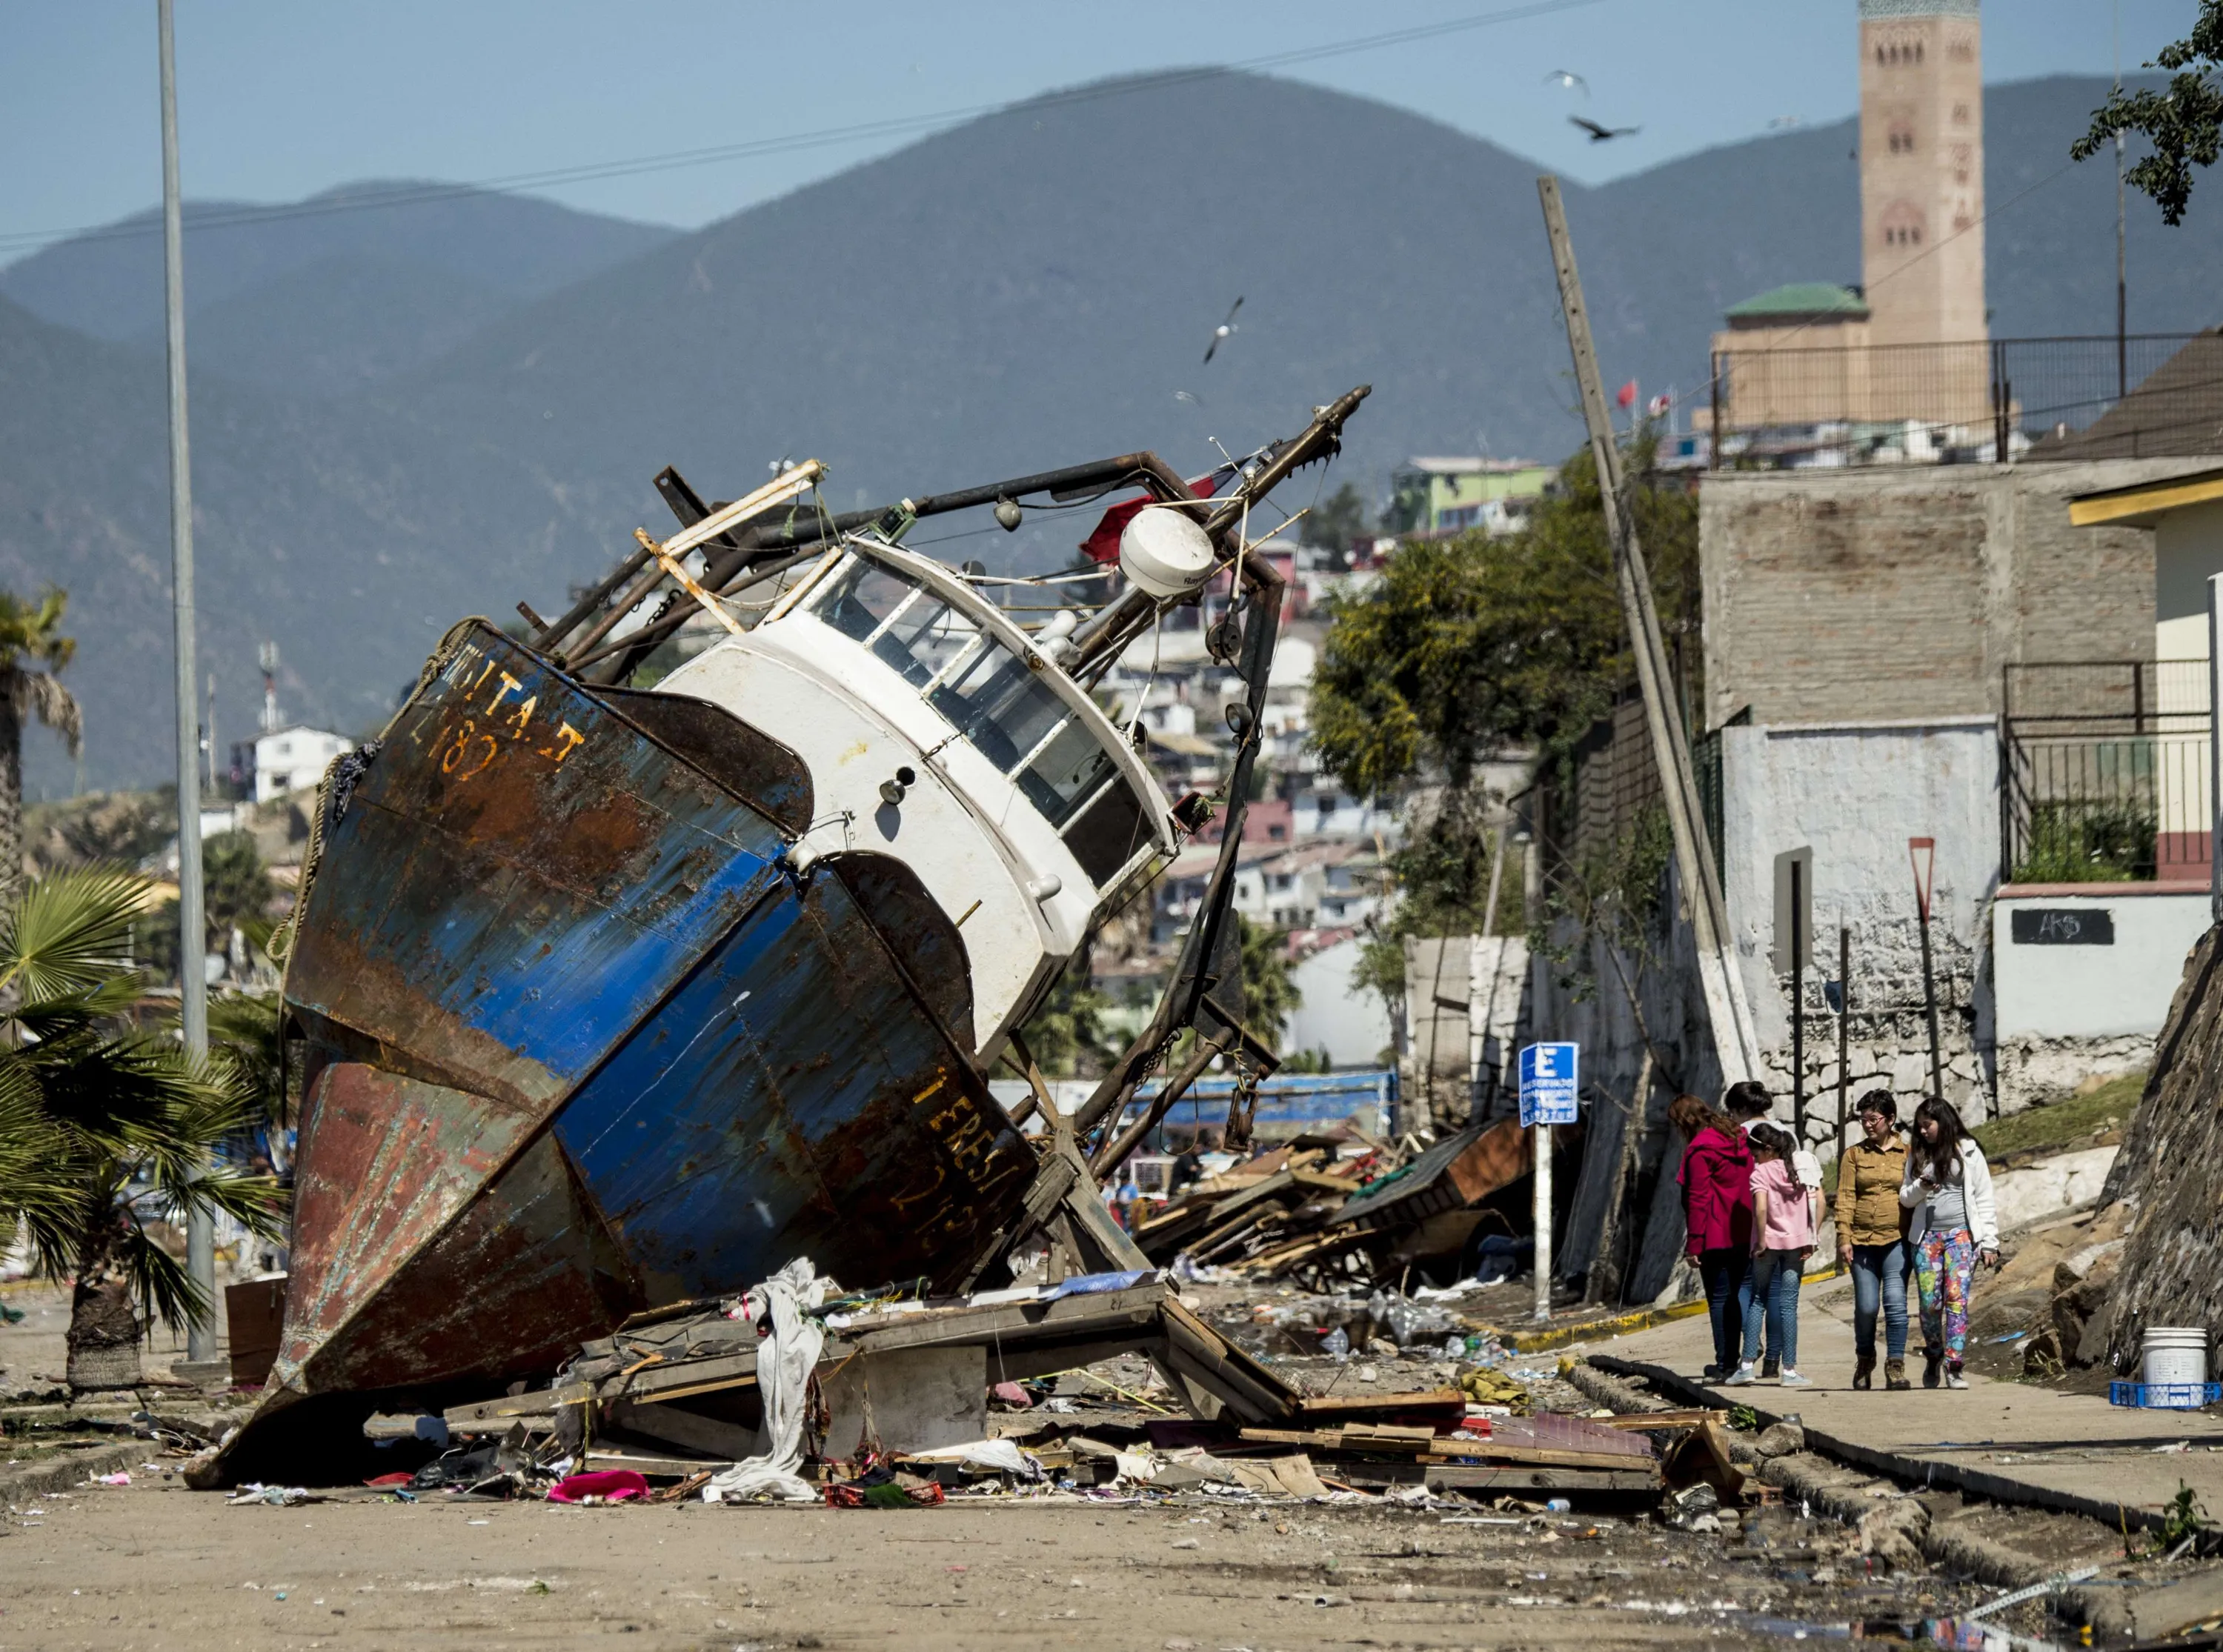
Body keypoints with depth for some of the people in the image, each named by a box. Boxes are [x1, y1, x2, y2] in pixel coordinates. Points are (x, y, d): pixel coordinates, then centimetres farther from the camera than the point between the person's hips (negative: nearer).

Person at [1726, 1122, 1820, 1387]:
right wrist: (1810, 1237, 6)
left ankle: (1748, 1365, 4)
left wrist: (1761, 1241, -12)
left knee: (1758, 1300, 8)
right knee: (1788, 1304, 5)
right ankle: (1790, 1370, 2)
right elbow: (1819, 1202, 3)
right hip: (1797, 1242, 4)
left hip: (1770, 1243, -3)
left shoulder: (1761, 1172, -8)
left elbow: (1761, 1208, -22)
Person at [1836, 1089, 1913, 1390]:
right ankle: (1864, 1363, 21)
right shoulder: (1854, 1154, 9)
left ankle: (1896, 1367, -8)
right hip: (1862, 1241, 1)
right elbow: (1845, 1197, 4)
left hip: (1897, 1241, -1)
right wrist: (1844, 1238, -4)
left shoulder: (1907, 1154, 7)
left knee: (1895, 1303, -11)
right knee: (1866, 1307, 1)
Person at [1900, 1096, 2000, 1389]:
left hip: (1961, 1233, -3)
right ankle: (1933, 1357, 20)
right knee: (1930, 1302, -2)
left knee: (1957, 1299, -12)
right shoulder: (1917, 1155, 13)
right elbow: (1905, 1198, 16)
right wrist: (1920, 1188, -8)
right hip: (1926, 1235, 3)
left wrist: (1990, 1243, -2)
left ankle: (1954, 1368, -13)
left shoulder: (1967, 1152, 3)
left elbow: (1984, 1200, 3)